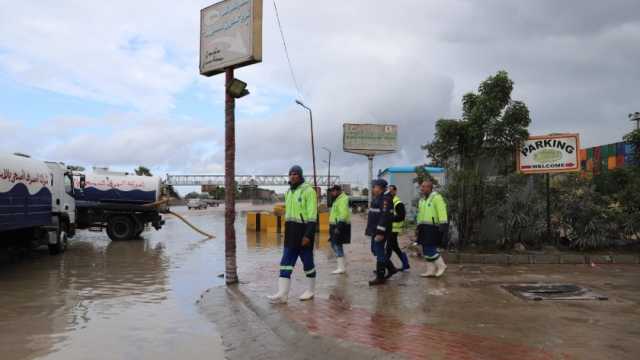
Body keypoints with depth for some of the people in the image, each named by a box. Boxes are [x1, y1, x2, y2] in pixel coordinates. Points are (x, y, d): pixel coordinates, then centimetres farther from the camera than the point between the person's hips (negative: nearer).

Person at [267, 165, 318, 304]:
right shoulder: (289, 192, 15)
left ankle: (311, 290, 22)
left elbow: (312, 215, -16)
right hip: (291, 231, 7)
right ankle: (282, 294, -2)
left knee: (307, 261, 5)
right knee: (286, 262, -1)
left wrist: (308, 235, -22)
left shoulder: (308, 190, -10)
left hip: (304, 230, -7)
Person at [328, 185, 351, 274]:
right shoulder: (338, 200, 17)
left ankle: (341, 268, -4)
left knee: (337, 245, -8)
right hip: (336, 226, 11)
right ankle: (341, 266, 23)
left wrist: (339, 227, -29)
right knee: (334, 245, 15)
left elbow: (344, 214, -26)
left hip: (340, 226, -11)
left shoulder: (342, 200, -17)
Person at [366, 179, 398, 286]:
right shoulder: (377, 198, 16)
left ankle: (380, 278, 4)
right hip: (375, 230, 11)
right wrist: (370, 229, 22)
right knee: (375, 250, 17)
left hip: (381, 231, -11)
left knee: (379, 252, -5)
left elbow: (385, 216, -24)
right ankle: (391, 268, 29)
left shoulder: (385, 199, -18)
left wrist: (380, 233, -27)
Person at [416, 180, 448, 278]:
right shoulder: (422, 199, 18)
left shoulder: (436, 197, -10)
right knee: (426, 250, 8)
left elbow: (442, 211, -17)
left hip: (433, 228, -9)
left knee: (430, 249, -12)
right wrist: (419, 226, 21)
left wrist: (443, 225, -23)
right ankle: (431, 270, 15)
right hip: (424, 228, 9)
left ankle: (441, 265, 6)